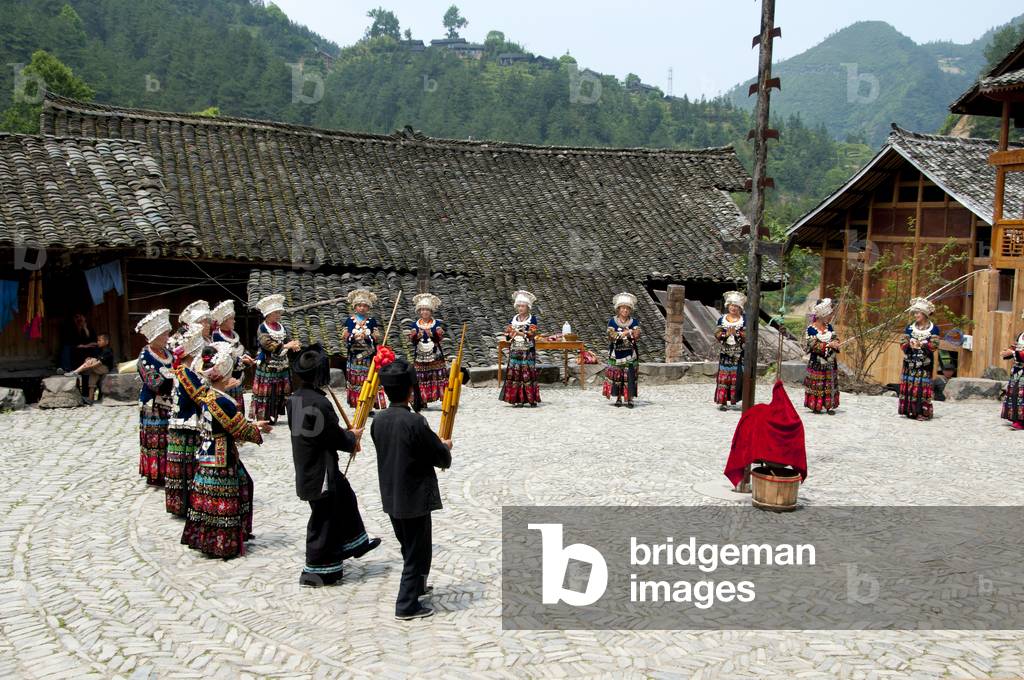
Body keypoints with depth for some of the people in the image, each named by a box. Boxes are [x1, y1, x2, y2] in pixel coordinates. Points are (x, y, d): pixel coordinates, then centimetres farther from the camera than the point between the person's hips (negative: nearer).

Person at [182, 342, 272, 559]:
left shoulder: (209, 397, 5)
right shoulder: (222, 402, -24)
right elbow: (241, 430, -20)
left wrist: (252, 424, 14)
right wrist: (259, 430, -2)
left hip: (209, 453, 9)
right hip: (220, 459, -9)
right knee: (220, 501, 2)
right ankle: (221, 545, 13)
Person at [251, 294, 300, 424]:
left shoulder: (283, 328, 10)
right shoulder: (262, 329, -8)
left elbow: (289, 341, 7)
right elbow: (268, 344, -22)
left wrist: (294, 346, -17)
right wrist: (286, 346, -29)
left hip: (282, 368, 6)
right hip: (267, 368, -6)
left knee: (279, 395, 8)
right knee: (265, 394, -4)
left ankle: (273, 417, 17)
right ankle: (262, 418, 1)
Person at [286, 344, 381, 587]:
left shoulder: (294, 399, 1)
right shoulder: (319, 403, -26)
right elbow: (337, 438, -18)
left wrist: (346, 438, 11)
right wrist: (353, 437, 4)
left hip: (306, 467, 9)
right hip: (321, 472, -9)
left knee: (345, 498, 26)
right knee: (323, 520, 5)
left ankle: (356, 543, 43)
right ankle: (317, 571, 17)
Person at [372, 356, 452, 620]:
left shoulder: (379, 421, -2)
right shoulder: (415, 422, -22)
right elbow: (443, 460, -16)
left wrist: (436, 445, 15)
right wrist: (446, 447, 7)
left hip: (391, 497, 7)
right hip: (415, 498, -7)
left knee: (409, 547, 25)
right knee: (417, 552, 6)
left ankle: (416, 586, 43)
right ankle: (407, 606, 10)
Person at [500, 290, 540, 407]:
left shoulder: (532, 319, 0)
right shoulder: (513, 319, 12)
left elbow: (531, 334, -12)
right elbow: (508, 337, 12)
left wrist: (517, 332, -20)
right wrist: (508, 333, -11)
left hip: (527, 352, -4)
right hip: (514, 351, 4)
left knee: (528, 373, -7)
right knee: (514, 373, -2)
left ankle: (532, 399, -3)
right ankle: (519, 399, 2)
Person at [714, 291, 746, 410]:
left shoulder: (744, 320, 3)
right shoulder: (722, 319, 7)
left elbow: (747, 336, -3)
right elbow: (717, 335, 2)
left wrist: (737, 333, -18)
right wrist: (726, 333, -15)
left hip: (739, 354, -1)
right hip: (725, 352, 1)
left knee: (737, 376, -5)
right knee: (723, 376, -3)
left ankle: (734, 399, 2)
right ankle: (722, 401, -2)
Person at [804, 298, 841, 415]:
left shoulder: (829, 327, 8)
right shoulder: (811, 329, -10)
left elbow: (836, 339, 10)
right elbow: (813, 345, -16)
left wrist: (835, 344, -14)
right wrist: (829, 345, -22)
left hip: (831, 362, 6)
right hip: (817, 363, -5)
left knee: (831, 385, 5)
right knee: (817, 385, -2)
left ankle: (829, 406, 10)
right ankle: (815, 406, 6)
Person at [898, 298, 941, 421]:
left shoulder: (933, 329, 1)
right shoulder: (910, 328, 10)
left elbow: (934, 346, -8)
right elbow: (902, 344, 4)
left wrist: (921, 344, -20)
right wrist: (909, 344, -16)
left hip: (925, 363, -3)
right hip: (910, 362, 3)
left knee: (923, 386, -8)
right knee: (908, 384, 0)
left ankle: (923, 412, -6)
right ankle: (910, 411, 6)